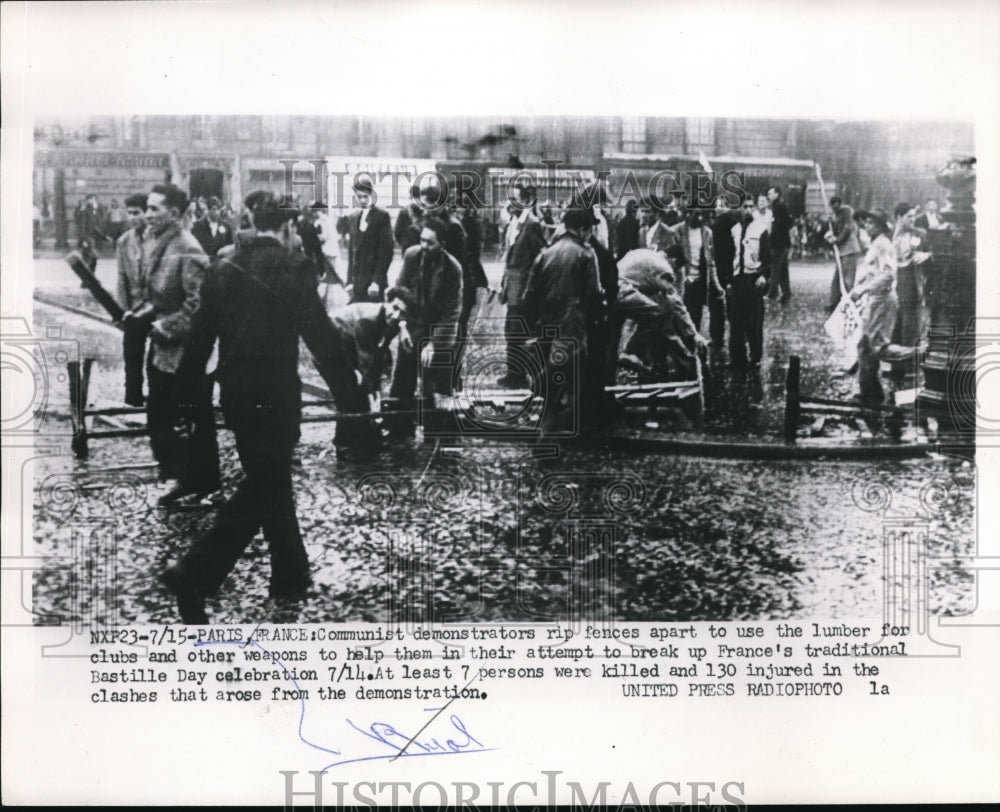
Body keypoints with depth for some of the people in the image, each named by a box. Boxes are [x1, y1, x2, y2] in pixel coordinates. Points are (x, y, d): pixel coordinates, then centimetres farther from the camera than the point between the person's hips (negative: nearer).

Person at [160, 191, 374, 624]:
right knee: (264, 485, 0)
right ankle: (194, 572, -13)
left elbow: (199, 338, 6)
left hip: (234, 393, 6)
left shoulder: (222, 268, 6)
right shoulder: (295, 268, -9)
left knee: (269, 479, 19)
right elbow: (322, 337, -12)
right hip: (276, 394, -6)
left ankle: (291, 575, 30)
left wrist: (184, 400, 12)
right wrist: (353, 400, -8)